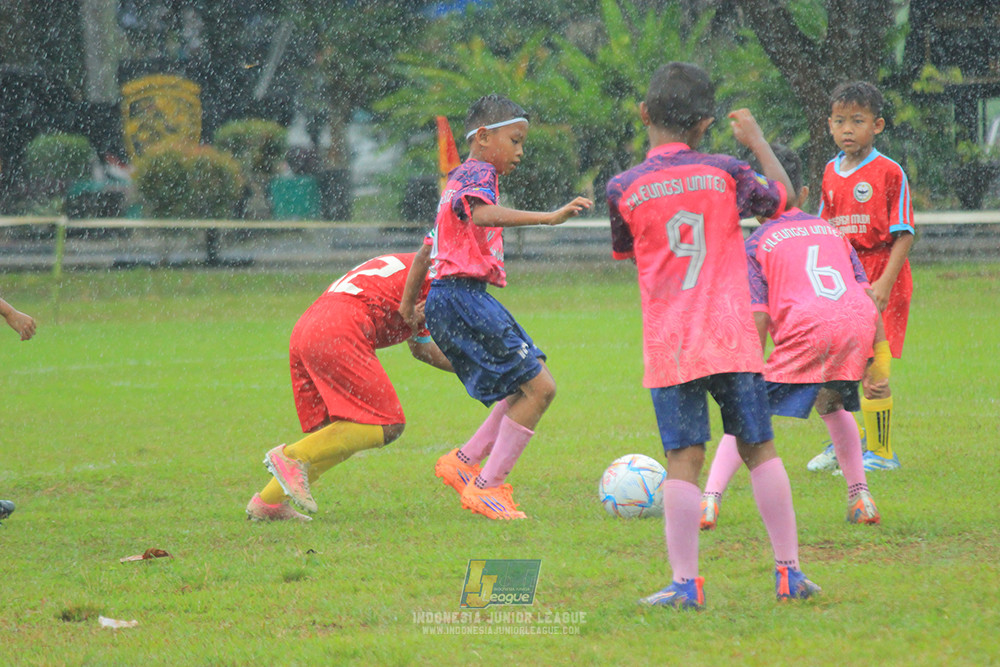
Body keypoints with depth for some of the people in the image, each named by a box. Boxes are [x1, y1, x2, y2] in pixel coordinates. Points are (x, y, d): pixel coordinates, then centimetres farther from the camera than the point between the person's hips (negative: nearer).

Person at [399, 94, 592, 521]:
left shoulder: (459, 178, 23)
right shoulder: (479, 173, -8)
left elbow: (430, 247, 30)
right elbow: (483, 214, -32)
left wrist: (409, 300, 36)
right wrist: (549, 217, -39)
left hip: (447, 300, 10)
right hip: (463, 297, -10)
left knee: (530, 382, 15)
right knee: (538, 387, -11)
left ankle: (464, 462, 13)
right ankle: (485, 487, -9)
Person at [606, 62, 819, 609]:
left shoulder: (624, 189, -3)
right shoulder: (725, 174, 0)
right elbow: (782, 199, 17)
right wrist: (757, 141, 28)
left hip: (669, 346, -1)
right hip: (732, 338, 1)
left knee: (683, 459, -2)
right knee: (759, 449, 9)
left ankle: (685, 582, -7)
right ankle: (789, 570, 10)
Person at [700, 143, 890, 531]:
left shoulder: (757, 243, 14)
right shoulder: (830, 230, 28)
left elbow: (758, 318, 5)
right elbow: (866, 292, 19)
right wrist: (880, 350, 19)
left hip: (807, 329, -5)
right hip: (859, 323, 5)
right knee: (833, 406, 31)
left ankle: (710, 500, -11)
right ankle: (860, 497, 27)